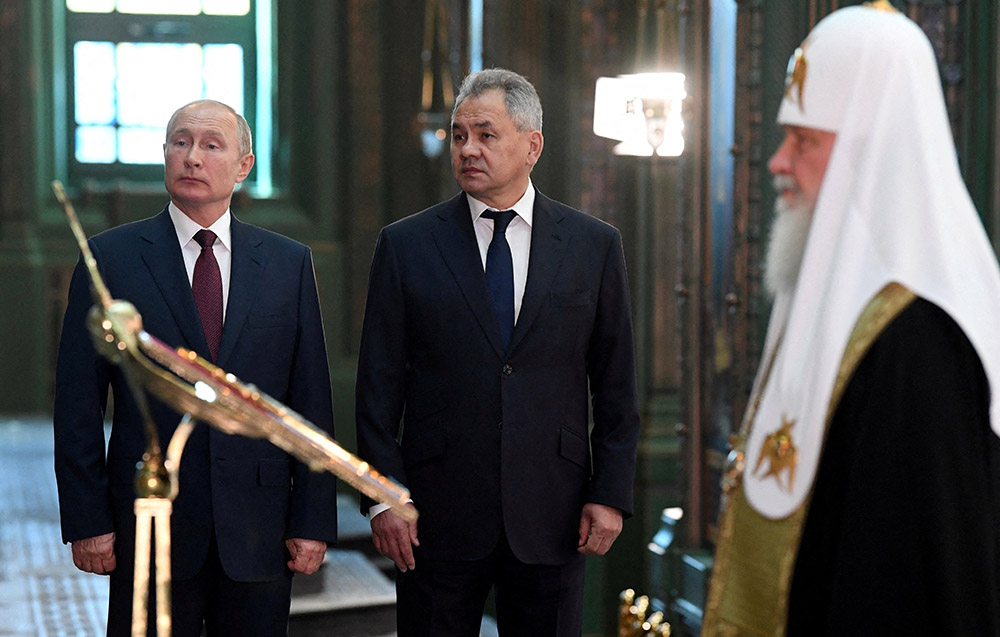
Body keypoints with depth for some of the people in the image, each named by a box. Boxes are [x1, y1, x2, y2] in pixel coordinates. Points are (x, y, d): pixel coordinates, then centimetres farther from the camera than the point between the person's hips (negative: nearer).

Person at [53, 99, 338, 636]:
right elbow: (78, 402, 0)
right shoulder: (111, 258, 1)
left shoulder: (288, 263, 6)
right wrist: (87, 521, -6)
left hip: (258, 529, 2)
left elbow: (311, 401, 5)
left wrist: (314, 520, 0)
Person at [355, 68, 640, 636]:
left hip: (551, 518, 1)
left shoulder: (595, 245, 4)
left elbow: (617, 385, 5)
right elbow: (379, 386, 1)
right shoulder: (406, 246, 3)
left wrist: (611, 494, -2)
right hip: (437, 515, 0)